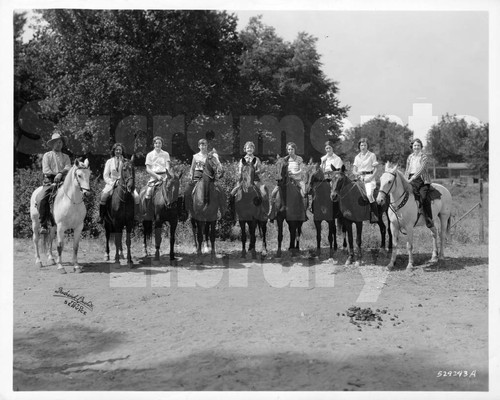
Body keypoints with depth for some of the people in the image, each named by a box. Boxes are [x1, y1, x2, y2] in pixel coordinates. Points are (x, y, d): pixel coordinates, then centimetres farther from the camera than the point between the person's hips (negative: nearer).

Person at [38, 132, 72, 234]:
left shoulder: (65, 157, 20)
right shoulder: (47, 155, 14)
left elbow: (68, 168, 2)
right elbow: (45, 170, 2)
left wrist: (60, 173, -17)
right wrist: (55, 174, -10)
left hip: (62, 181, 2)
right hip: (49, 181, -2)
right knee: (43, 200, -24)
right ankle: (43, 225, -20)